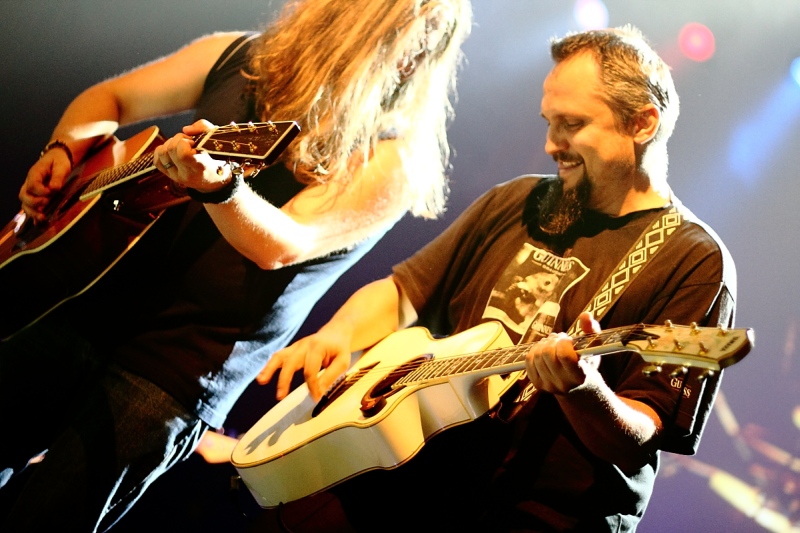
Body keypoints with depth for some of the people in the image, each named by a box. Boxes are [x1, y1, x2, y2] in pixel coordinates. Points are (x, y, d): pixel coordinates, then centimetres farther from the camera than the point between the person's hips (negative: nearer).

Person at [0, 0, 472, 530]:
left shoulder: (393, 161, -9)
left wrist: (217, 185, -41)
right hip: (96, 299, 5)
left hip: (190, 361, -5)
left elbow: (279, 245, -22)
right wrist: (65, 150, -2)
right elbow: (111, 97, 18)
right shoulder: (238, 60, 6)